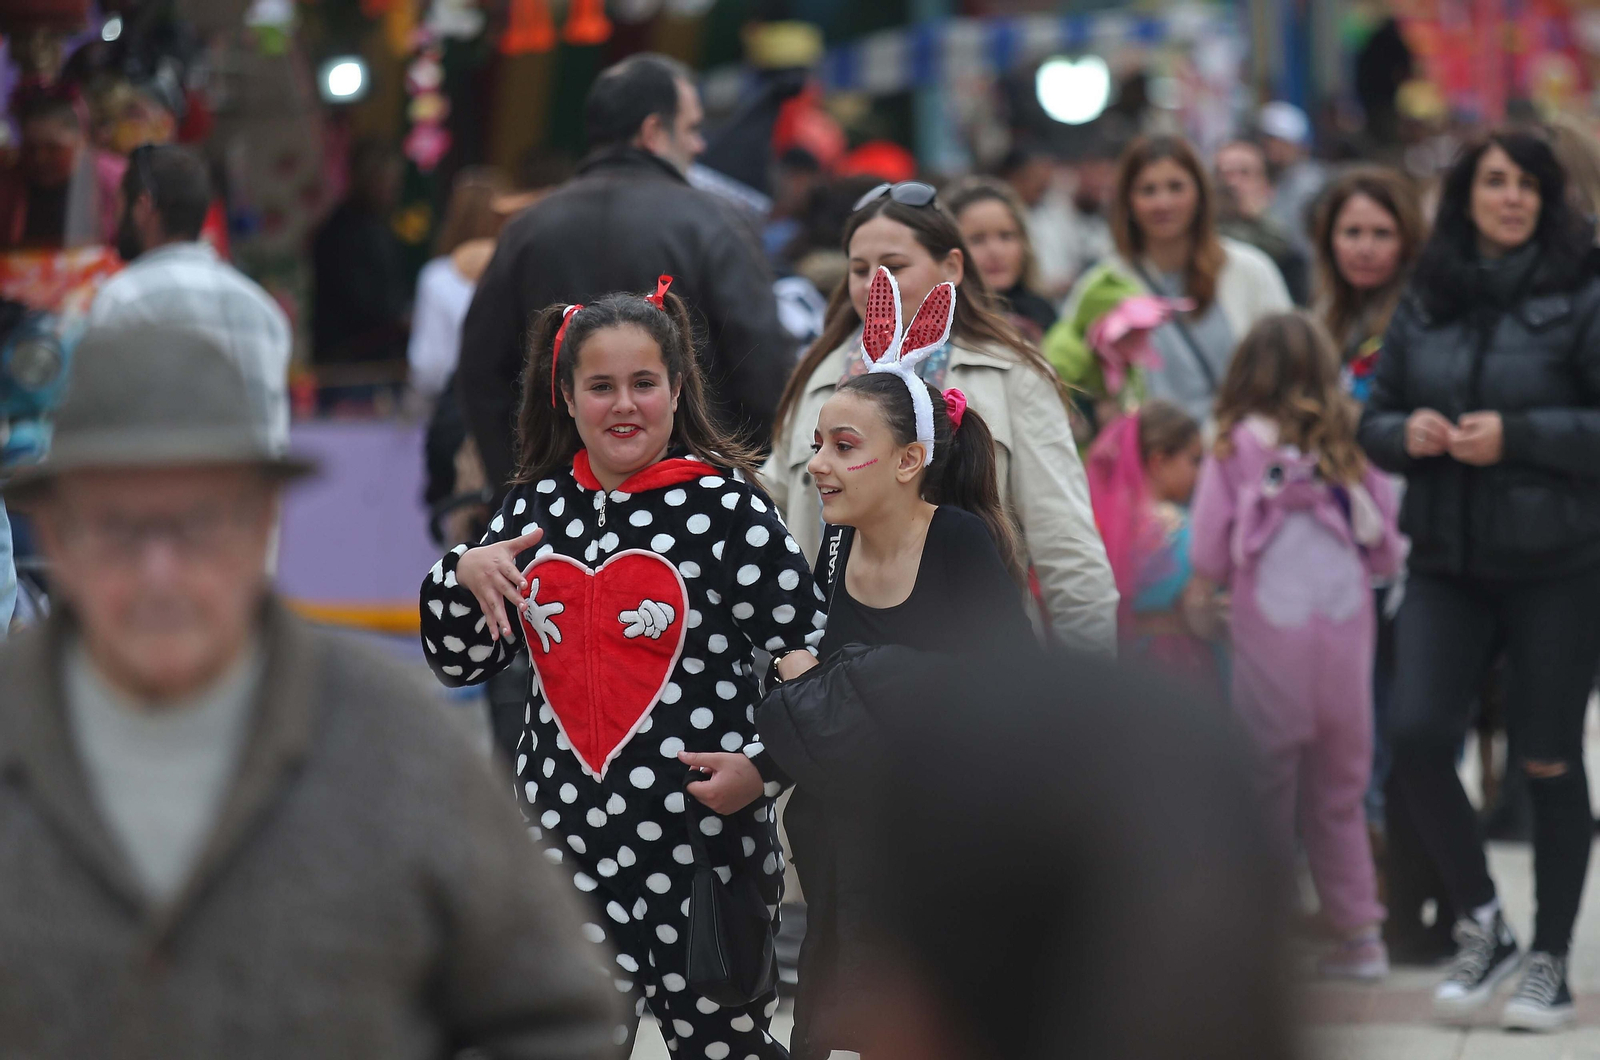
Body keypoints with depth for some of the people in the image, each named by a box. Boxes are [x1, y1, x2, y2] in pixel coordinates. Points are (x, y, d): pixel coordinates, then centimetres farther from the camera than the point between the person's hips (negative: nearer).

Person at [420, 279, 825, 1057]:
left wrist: (763, 762, -14)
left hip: (702, 838, -4)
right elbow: (460, 664, 14)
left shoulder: (725, 506, -6)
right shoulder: (535, 508, 8)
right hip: (562, 838, 4)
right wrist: (463, 575, -4)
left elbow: (809, 651, -3)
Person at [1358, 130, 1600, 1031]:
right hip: (1448, 561, 4)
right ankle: (1483, 928, 9)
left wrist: (1516, 435, -19)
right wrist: (1406, 432, -6)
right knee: (1418, 735, -10)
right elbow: (1375, 418, 16)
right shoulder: (1425, 304, 8)